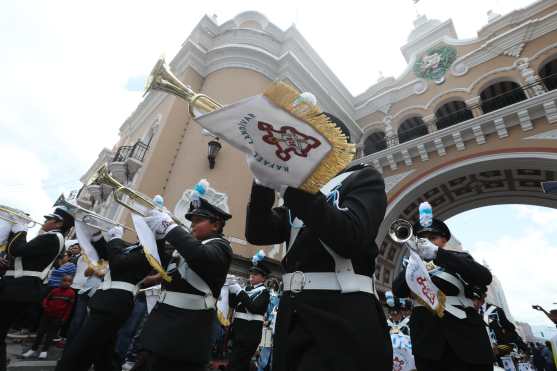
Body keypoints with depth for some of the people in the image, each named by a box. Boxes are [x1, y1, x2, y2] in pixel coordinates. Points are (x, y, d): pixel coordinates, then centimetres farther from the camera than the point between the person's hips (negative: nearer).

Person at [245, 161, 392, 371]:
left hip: (343, 313, -5)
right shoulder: (302, 192, 16)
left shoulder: (365, 178, 0)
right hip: (292, 312, 6)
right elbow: (257, 233, 5)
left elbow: (350, 237, -19)